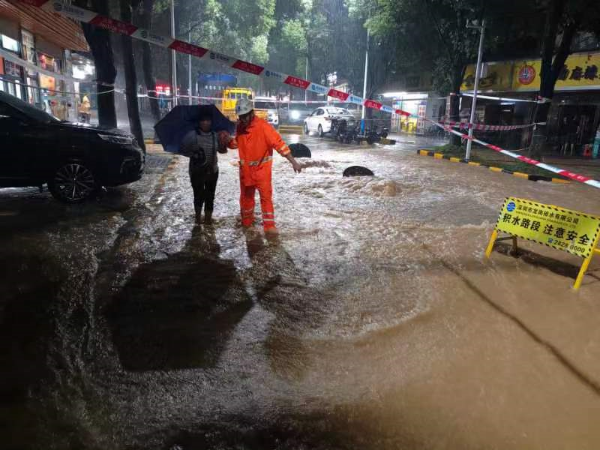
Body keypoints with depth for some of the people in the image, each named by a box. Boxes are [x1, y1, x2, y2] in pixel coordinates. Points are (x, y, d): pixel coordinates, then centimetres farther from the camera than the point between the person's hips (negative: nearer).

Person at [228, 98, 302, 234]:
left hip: (262, 168, -5)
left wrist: (293, 162, -28)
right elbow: (236, 143, 14)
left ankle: (269, 225, -1)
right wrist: (228, 141, -9)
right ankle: (246, 221, 34)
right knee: (246, 196, 16)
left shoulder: (263, 126, -20)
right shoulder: (240, 127, -2)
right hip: (245, 169, 6)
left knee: (266, 196, -6)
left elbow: (278, 143, -24)